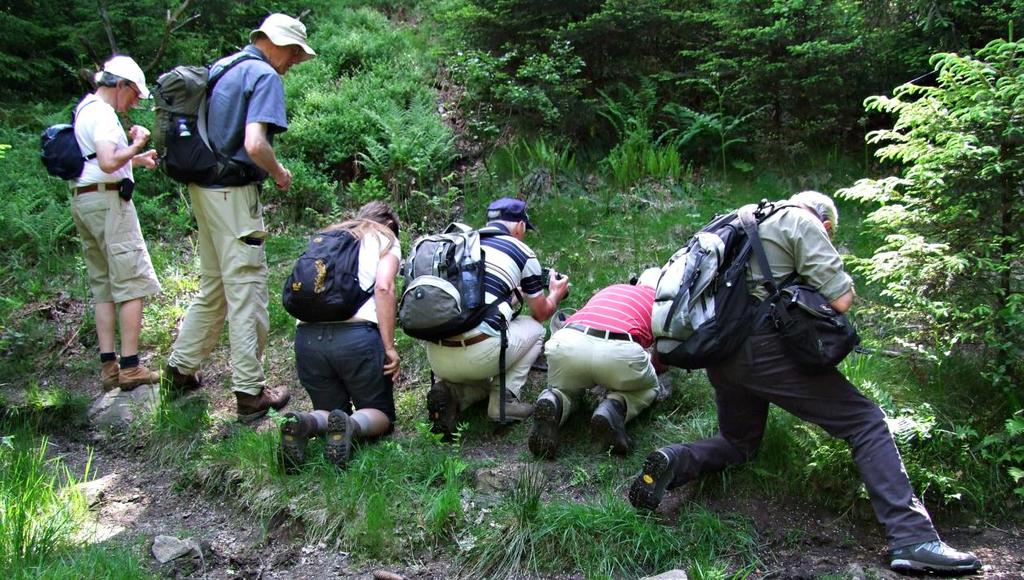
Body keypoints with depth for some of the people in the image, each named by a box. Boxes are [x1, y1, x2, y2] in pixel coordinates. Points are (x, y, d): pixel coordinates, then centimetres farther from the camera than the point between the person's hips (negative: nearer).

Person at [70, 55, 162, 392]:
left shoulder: (84, 110, 19)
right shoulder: (103, 113, -11)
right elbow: (108, 163, -25)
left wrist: (136, 160, 19)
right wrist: (136, 146, -11)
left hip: (82, 201, 10)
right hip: (107, 200, -10)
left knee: (102, 285, 10)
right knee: (132, 283, -6)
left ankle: (108, 366, 10)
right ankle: (130, 367, -7)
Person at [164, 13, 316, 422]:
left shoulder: (219, 67, 16)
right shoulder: (264, 76, -11)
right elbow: (255, 144, -24)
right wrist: (279, 173, -7)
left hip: (202, 187, 9)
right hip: (234, 194, -9)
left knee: (212, 287, 21)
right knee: (247, 292, -3)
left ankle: (182, 368, 29)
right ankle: (250, 394, 3)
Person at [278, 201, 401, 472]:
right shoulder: (386, 239, 15)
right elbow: (384, 287, -5)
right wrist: (390, 348, -5)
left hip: (307, 335, 4)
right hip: (357, 334, -4)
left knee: (331, 410, 23)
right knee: (380, 415, 15)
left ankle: (303, 424, -12)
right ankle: (350, 425, -19)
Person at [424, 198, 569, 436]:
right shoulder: (522, 253, 8)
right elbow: (541, 312, 22)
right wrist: (556, 292, 43)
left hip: (436, 357, 5)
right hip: (478, 354, -5)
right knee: (534, 328, 25)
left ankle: (450, 392, 6)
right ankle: (504, 399, 10)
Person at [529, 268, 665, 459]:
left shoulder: (610, 289, 35)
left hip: (566, 342, 3)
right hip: (618, 351, -2)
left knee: (562, 389, 34)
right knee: (649, 389, 30)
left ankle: (552, 403, -3)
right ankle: (614, 406, -2)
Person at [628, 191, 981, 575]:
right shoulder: (803, 223, 4)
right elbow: (841, 300, -3)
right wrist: (845, 284, 15)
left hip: (719, 354, 7)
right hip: (766, 348, -7)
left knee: (738, 442, 27)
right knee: (865, 422, 1)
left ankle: (675, 462, -3)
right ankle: (911, 539, -10)